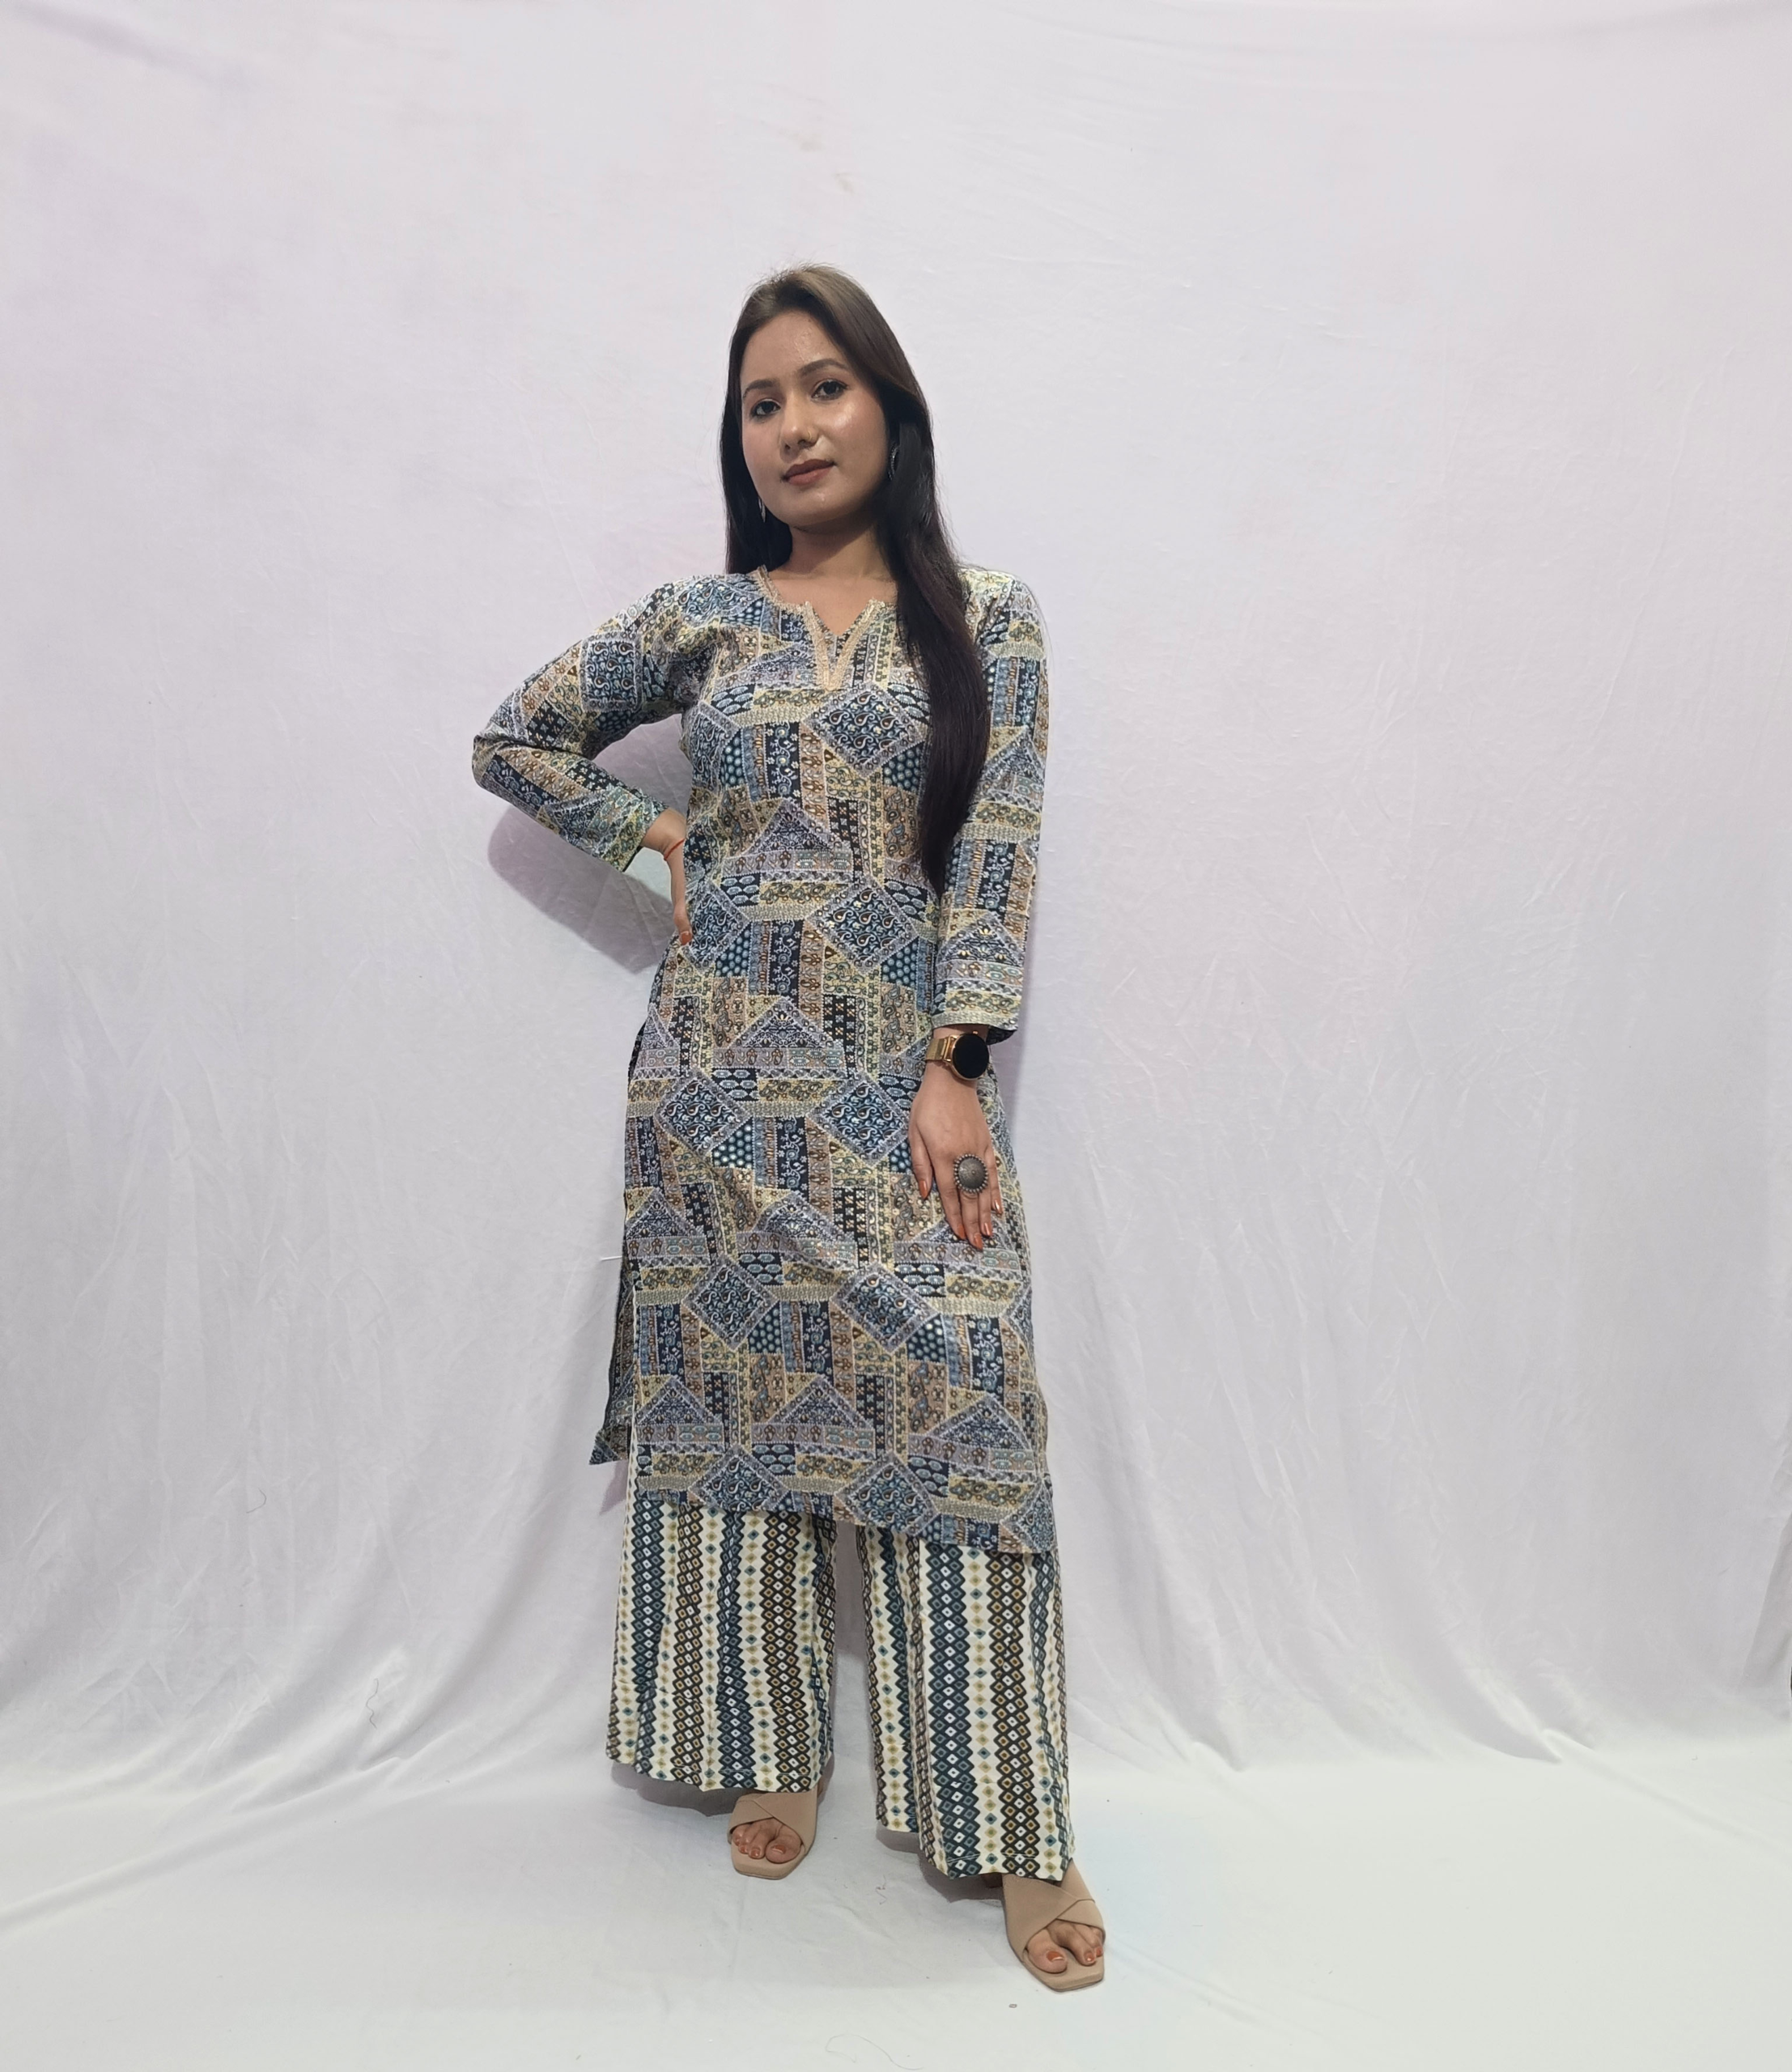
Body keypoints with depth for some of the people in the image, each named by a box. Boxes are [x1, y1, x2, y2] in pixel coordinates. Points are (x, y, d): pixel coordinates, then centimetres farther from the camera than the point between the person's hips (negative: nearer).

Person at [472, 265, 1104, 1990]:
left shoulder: (987, 620, 5)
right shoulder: (699, 620, 8)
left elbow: (996, 849, -4)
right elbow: (514, 741, 18)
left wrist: (953, 1068, -13)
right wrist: (660, 835, 5)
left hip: (908, 1070, -1)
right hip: (723, 1070, 2)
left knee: (953, 1396, -6)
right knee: (742, 1380, 6)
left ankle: (1009, 1830, 8)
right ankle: (775, 1753, 26)